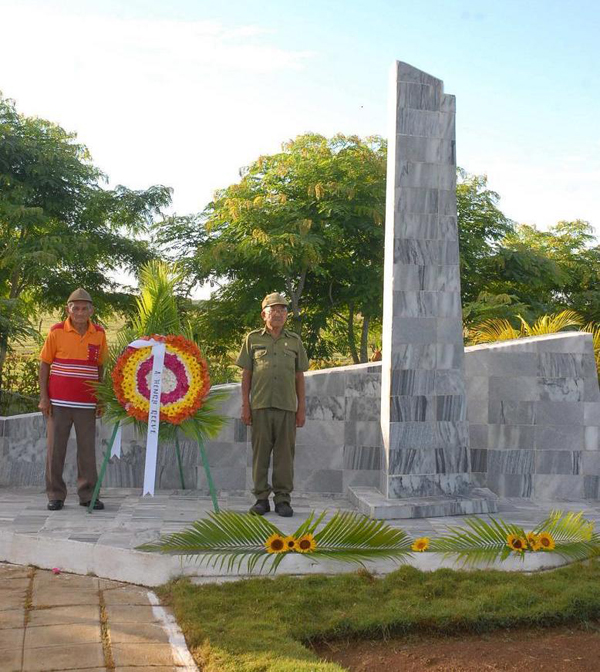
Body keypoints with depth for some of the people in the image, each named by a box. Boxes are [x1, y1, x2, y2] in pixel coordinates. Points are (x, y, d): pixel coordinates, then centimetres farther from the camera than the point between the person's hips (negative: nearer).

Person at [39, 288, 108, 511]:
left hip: (87, 402, 2)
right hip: (59, 401, -1)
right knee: (55, 448, 4)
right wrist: (43, 397, -4)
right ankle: (55, 495, 13)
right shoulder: (56, 332, -3)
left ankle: (87, 494, 14)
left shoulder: (99, 334, 3)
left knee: (87, 449, 5)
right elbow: (44, 365, 1)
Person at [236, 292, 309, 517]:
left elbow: (299, 376, 14)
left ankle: (283, 499, 10)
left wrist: (302, 408, 9)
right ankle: (261, 498, 10)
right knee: (260, 453, 2)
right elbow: (246, 374, 9)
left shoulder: (294, 341, 13)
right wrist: (245, 405, 2)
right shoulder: (253, 339, 9)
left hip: (287, 406, 1)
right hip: (260, 406, -1)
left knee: (285, 454, 2)